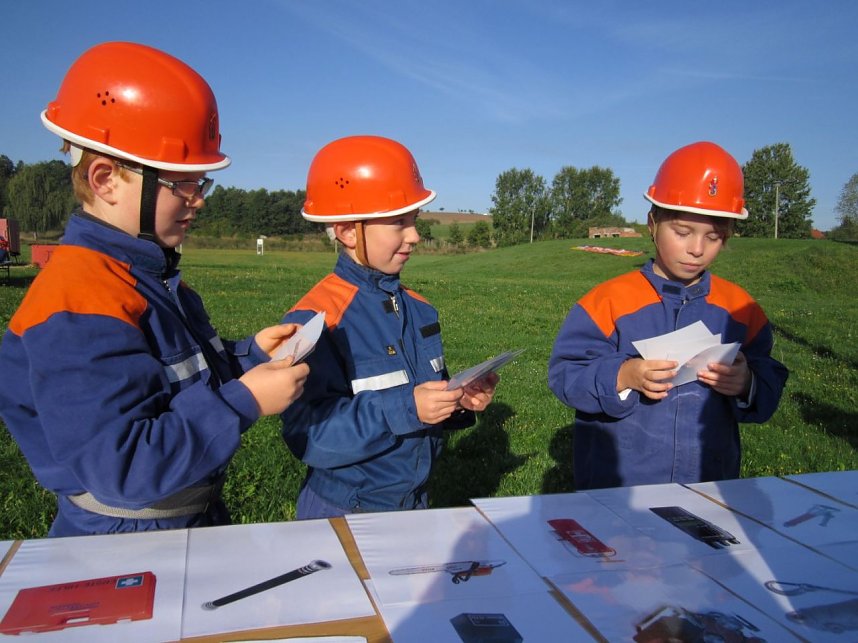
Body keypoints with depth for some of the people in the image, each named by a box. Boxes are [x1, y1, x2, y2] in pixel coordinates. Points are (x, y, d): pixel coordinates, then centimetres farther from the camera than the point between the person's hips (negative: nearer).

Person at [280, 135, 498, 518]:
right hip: (343, 513, -6)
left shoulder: (419, 310, 1)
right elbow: (307, 434, -26)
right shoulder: (316, 319, -21)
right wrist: (403, 409, -33)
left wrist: (461, 400, -9)